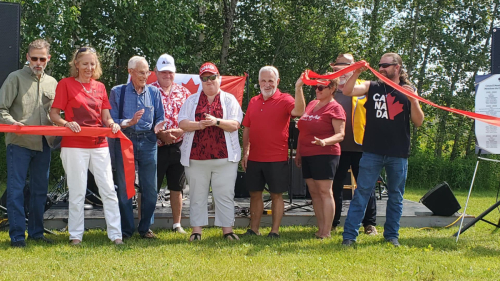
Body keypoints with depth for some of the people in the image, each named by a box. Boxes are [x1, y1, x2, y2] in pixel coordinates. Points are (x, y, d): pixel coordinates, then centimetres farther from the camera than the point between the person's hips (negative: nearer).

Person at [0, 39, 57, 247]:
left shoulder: (52, 83, 14)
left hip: (43, 144, 5)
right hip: (19, 143, -5)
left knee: (40, 190, 10)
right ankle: (17, 235, 1)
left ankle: (36, 232, 20)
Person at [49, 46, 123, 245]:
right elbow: (54, 115, -2)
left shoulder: (100, 87, 13)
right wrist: (67, 123, -21)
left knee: (109, 190, 0)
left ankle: (115, 234, 4)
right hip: (74, 146, -4)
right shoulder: (66, 84, 0)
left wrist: (112, 124, -9)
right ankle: (75, 235, 11)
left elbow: (106, 117, 12)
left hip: (99, 145, 4)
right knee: (77, 193, 0)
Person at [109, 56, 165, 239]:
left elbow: (160, 119, 10)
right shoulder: (118, 92, 3)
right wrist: (130, 122, -17)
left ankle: (145, 228, 15)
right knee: (124, 187, 2)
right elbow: (111, 120, -2)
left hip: (148, 142, 2)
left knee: (150, 188, 2)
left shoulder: (154, 92, 10)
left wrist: (158, 127, -12)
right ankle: (126, 229, 12)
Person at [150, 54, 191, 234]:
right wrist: (161, 134, -16)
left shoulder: (183, 92, 10)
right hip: (156, 146, -4)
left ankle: (177, 224, 20)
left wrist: (180, 131, -11)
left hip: (178, 147, 4)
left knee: (177, 187, 11)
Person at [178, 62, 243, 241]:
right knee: (197, 195, 4)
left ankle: (227, 230, 6)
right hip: (196, 157, 1)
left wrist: (217, 122, -19)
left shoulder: (229, 100, 10)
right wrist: (199, 124, -16)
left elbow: (235, 124, -2)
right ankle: (196, 231, 10)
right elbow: (182, 123, 2)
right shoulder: (191, 101, 14)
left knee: (225, 195, 0)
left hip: (224, 157, -1)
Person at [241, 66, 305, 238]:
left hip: (277, 159, -5)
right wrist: (245, 153, 10)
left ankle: (275, 231, 11)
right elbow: (247, 129, 14)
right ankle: (254, 229, 21)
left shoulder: (284, 100, -5)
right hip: (254, 158, 5)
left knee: (276, 195, 3)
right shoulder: (253, 102, 10)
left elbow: (299, 111, -26)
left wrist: (298, 88, -36)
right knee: (255, 193, 11)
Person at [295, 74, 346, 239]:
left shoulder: (335, 108, -6)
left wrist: (324, 142, -31)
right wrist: (298, 152, 20)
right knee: (314, 193, 8)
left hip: (325, 155, -8)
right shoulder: (311, 104, 16)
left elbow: (340, 134, -13)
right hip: (307, 156, 8)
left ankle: (326, 232, -6)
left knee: (325, 192, -7)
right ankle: (320, 228, 13)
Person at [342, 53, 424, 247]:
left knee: (395, 196, 10)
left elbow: (418, 122, 1)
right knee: (361, 193, -3)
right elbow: (347, 91, -6)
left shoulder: (408, 92, 7)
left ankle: (392, 235, 22)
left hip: (398, 154, 1)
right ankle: (349, 236, -2)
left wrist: (413, 100, -13)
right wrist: (357, 73, -18)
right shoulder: (372, 87, 8)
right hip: (372, 152, -1)